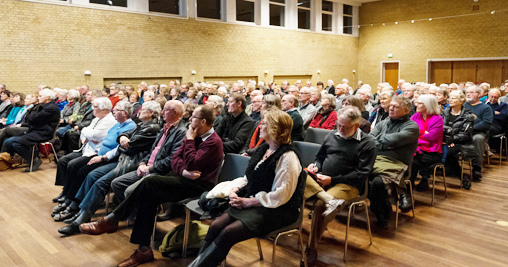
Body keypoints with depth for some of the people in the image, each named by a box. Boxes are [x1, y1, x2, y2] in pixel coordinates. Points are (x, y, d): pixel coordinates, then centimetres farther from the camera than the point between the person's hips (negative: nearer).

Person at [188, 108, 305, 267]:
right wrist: (234, 190, -3)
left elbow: (279, 196, -20)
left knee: (228, 232, -23)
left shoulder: (287, 158, -16)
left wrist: (248, 202, -17)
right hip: (253, 202, 8)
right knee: (216, 226, -12)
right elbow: (248, 178, 17)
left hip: (277, 211, -7)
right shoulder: (263, 149, 11)